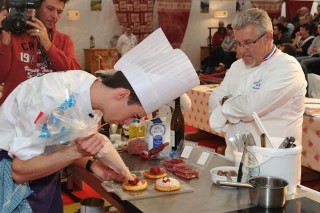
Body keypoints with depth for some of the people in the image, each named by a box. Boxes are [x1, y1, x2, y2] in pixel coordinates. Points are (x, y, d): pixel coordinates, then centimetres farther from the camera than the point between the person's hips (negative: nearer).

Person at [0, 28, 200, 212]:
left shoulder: (92, 88, -10)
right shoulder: (53, 98, -33)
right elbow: (19, 171, -26)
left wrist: (91, 164, -12)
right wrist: (76, 152, -35)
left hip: (43, 171, 7)